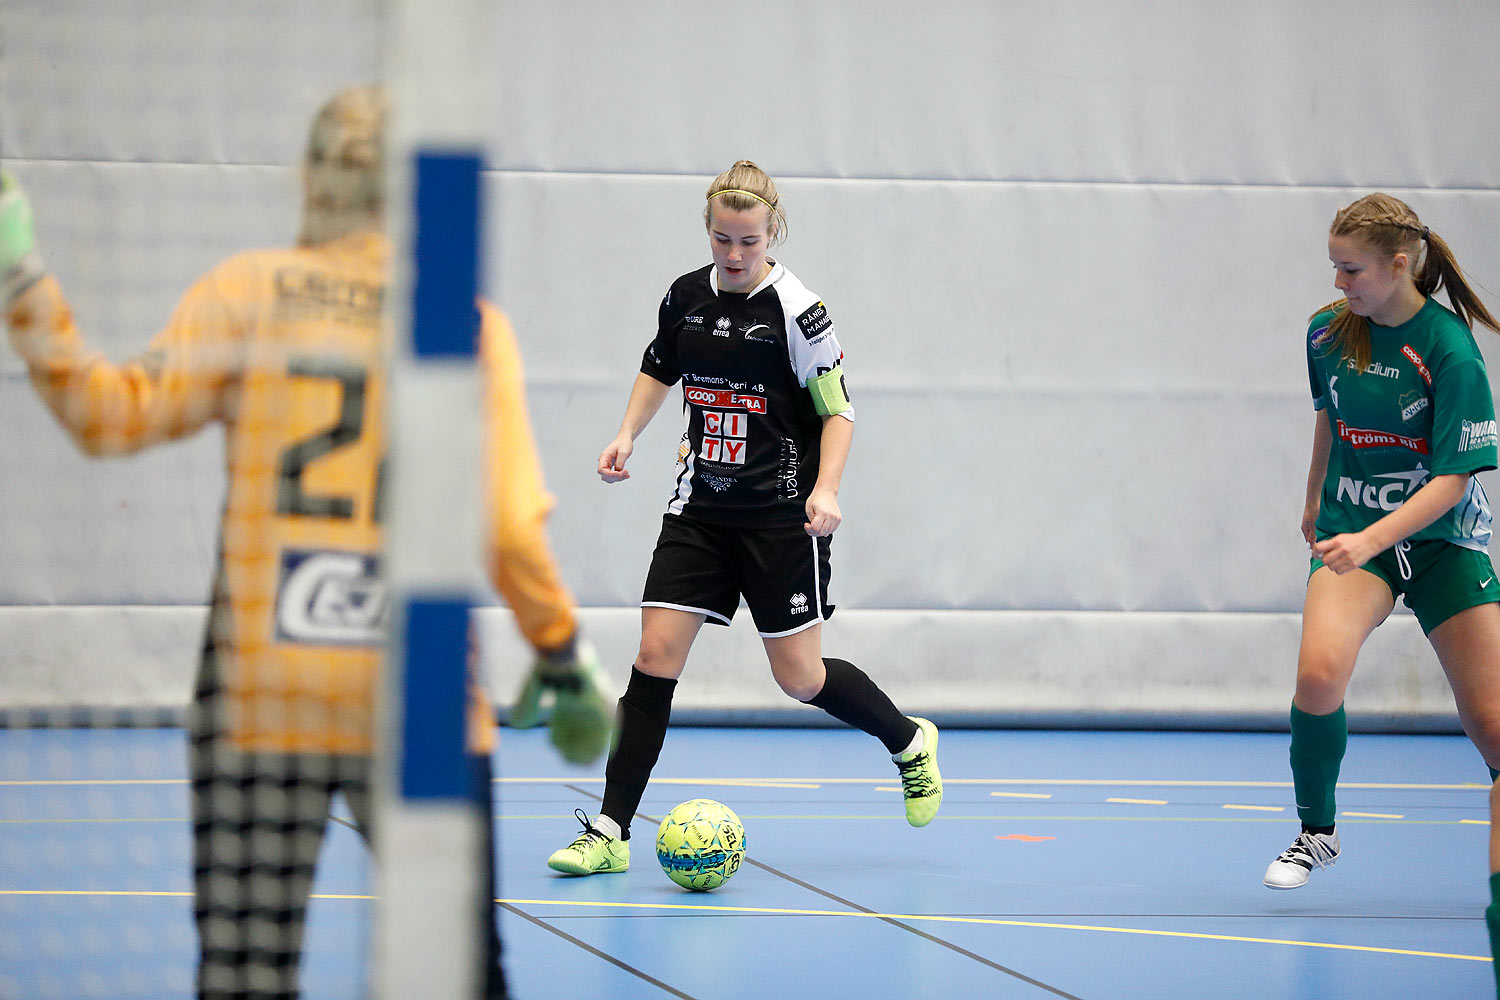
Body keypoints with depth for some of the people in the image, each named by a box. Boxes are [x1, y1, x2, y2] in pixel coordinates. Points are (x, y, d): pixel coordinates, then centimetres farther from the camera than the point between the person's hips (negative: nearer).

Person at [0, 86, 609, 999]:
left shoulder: (249, 293, 0)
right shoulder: (475, 323, 2)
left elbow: (113, 414, -3)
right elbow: (510, 530, -1)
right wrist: (567, 660, 12)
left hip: (258, 698, 0)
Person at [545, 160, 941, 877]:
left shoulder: (797, 310, -12)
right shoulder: (686, 297, 3)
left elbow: (838, 411, -8)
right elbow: (659, 368, 23)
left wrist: (825, 489, -23)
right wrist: (628, 434, 8)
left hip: (781, 516, -4)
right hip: (701, 508, 4)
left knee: (799, 677, 2)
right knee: (656, 655, -7)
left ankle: (909, 742, 31)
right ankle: (610, 832, -4)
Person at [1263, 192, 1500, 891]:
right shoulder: (1328, 333, -2)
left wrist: (1370, 540, -32)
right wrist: (1314, 499, 30)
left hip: (1443, 538, -2)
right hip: (1352, 530, 3)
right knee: (1319, 674, -26)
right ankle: (1316, 832, -4)